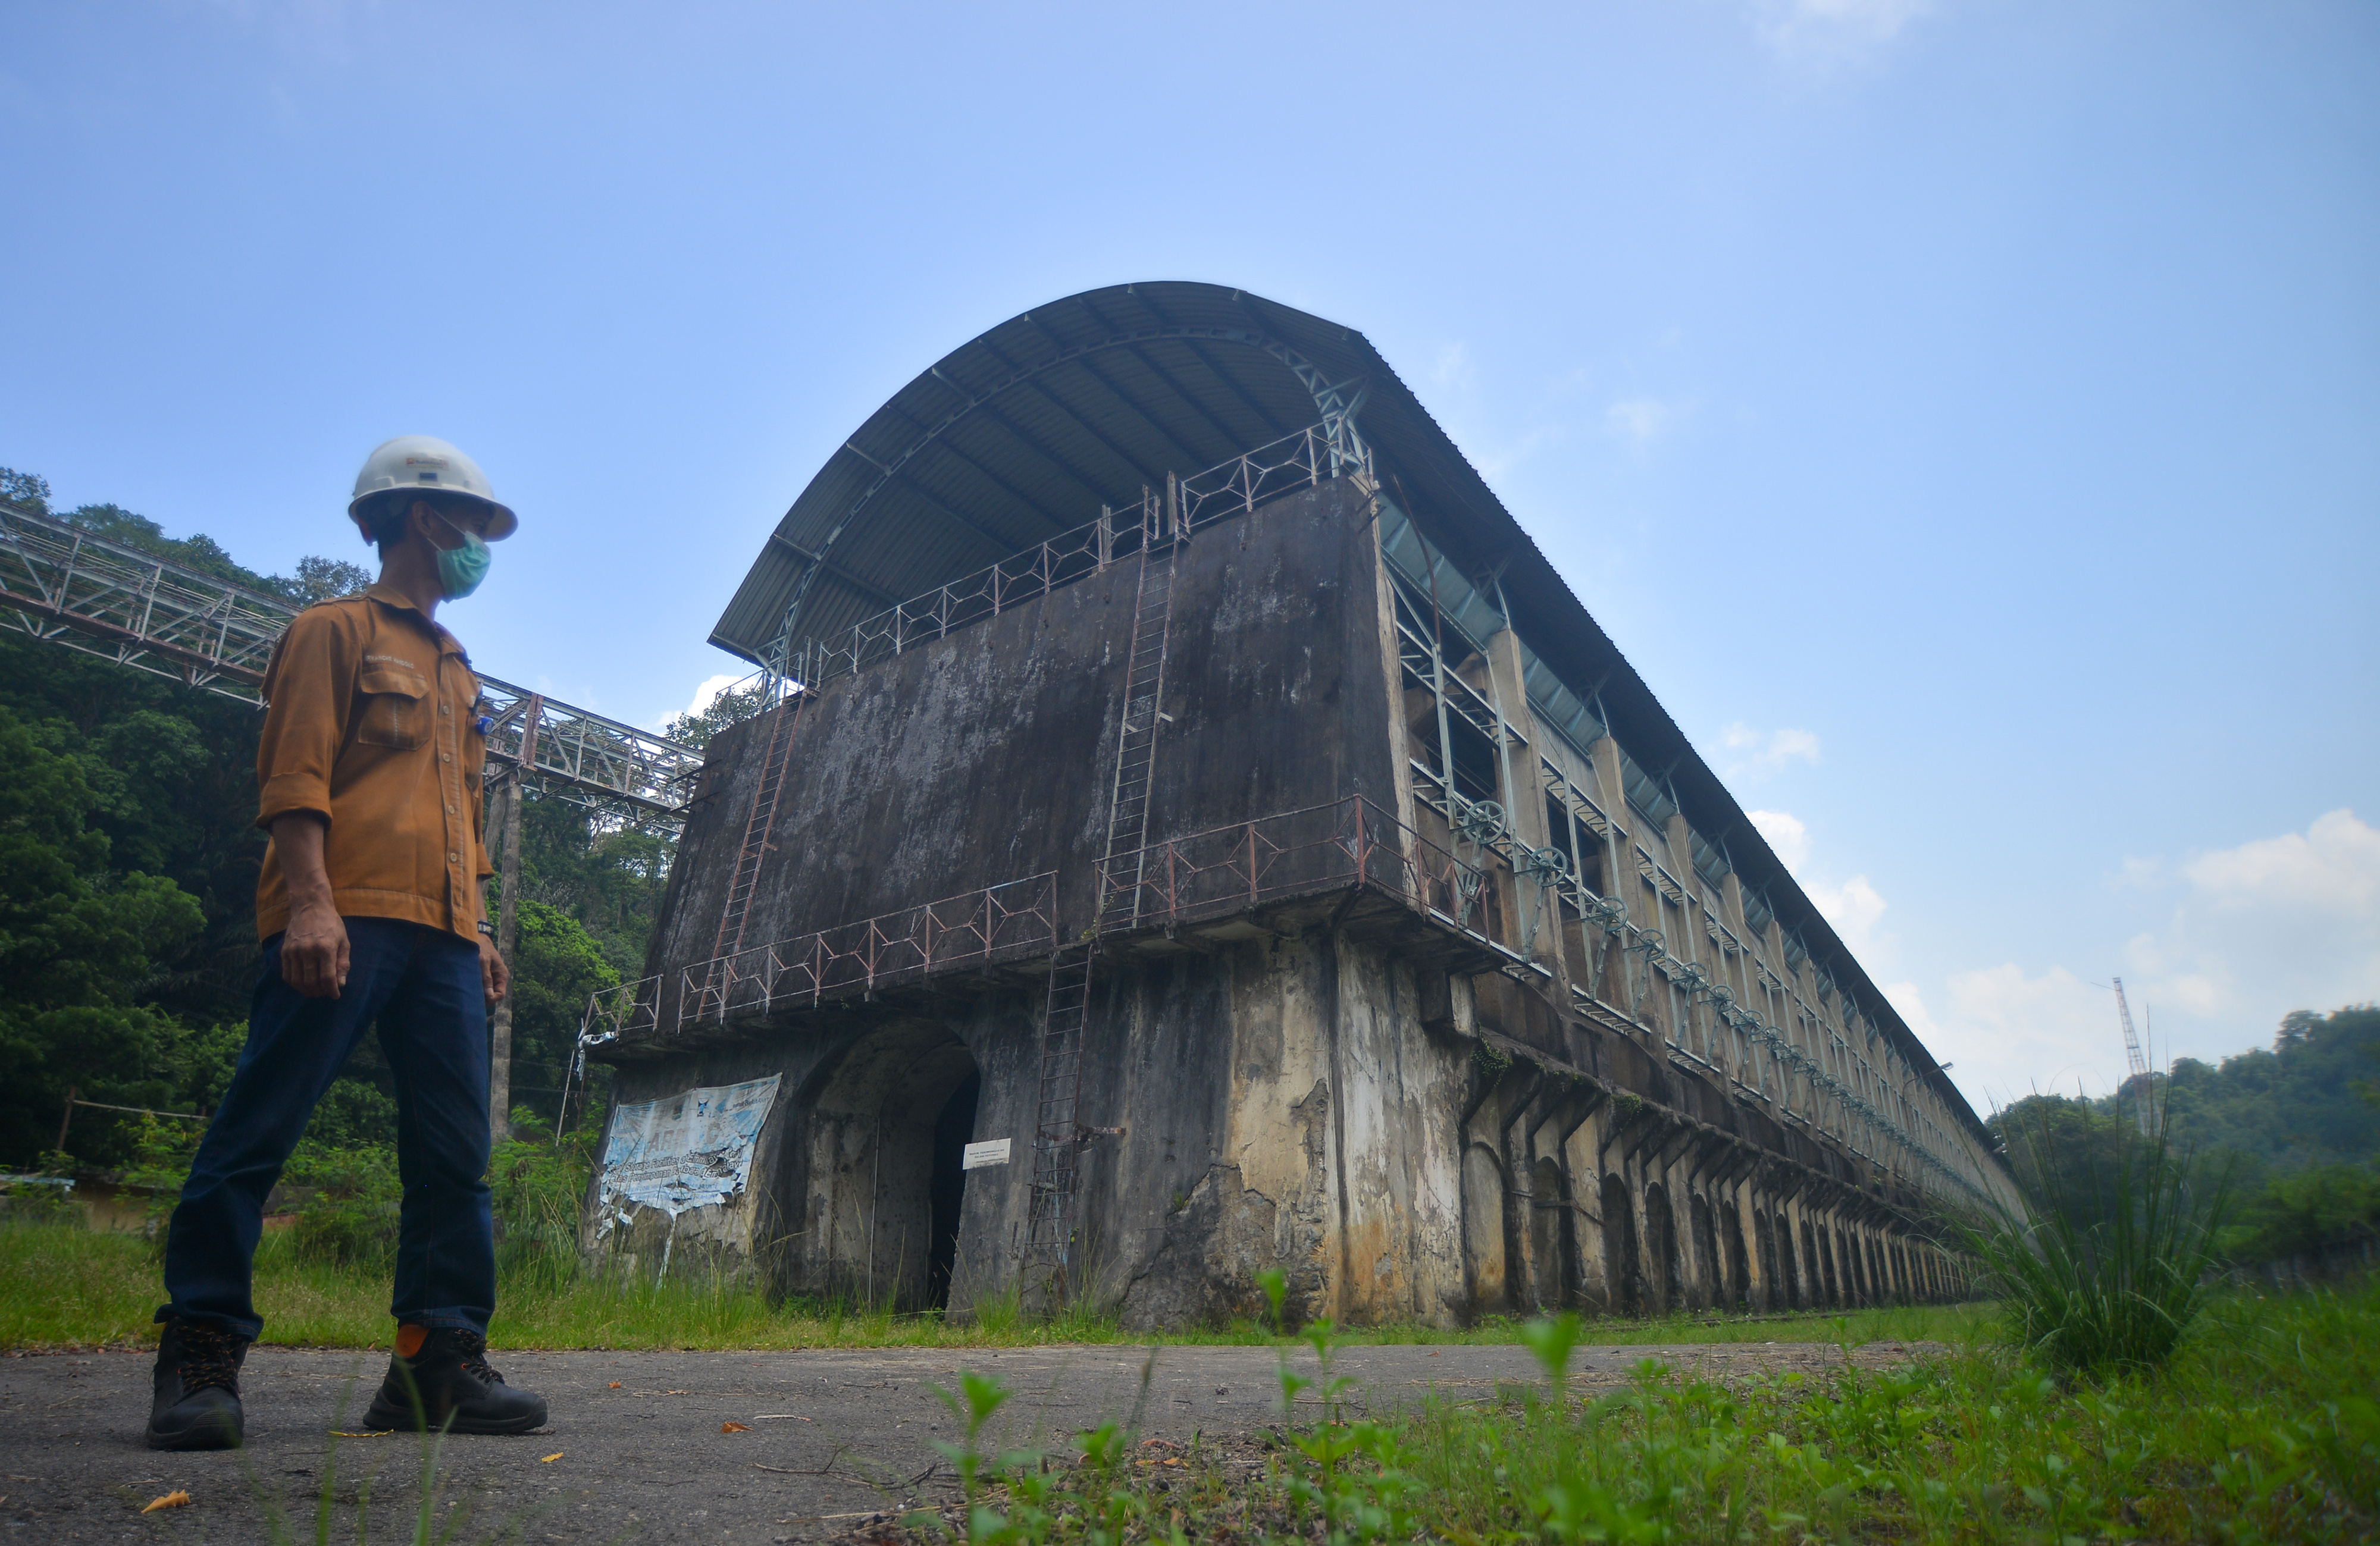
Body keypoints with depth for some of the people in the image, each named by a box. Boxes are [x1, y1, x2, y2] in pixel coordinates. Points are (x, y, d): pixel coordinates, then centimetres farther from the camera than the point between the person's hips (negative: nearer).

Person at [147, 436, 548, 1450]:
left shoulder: (456, 671, 29)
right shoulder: (337, 630, 7)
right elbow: (294, 775, -6)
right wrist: (311, 901, -19)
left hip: (441, 933, 7)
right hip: (347, 916, -7)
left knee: (456, 1155, 0)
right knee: (258, 1132, -6)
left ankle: (439, 1361, 3)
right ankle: (199, 1353, 5)